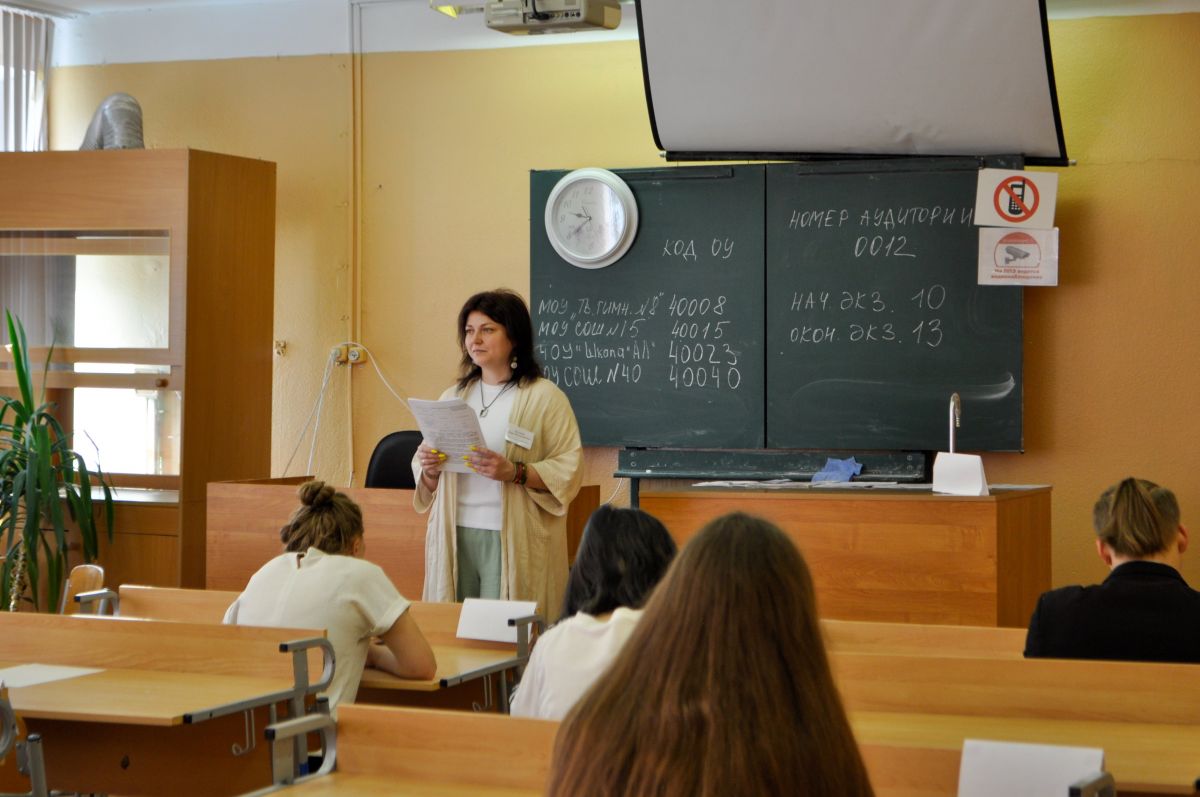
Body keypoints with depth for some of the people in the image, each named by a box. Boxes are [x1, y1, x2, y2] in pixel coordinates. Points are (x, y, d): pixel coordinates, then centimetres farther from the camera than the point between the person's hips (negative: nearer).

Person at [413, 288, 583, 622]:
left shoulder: (544, 397, 0)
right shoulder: (453, 397, 16)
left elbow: (568, 472, -7)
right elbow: (426, 487, 19)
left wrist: (514, 472, -20)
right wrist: (430, 469, -3)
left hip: (513, 540, -4)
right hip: (455, 535, 4)